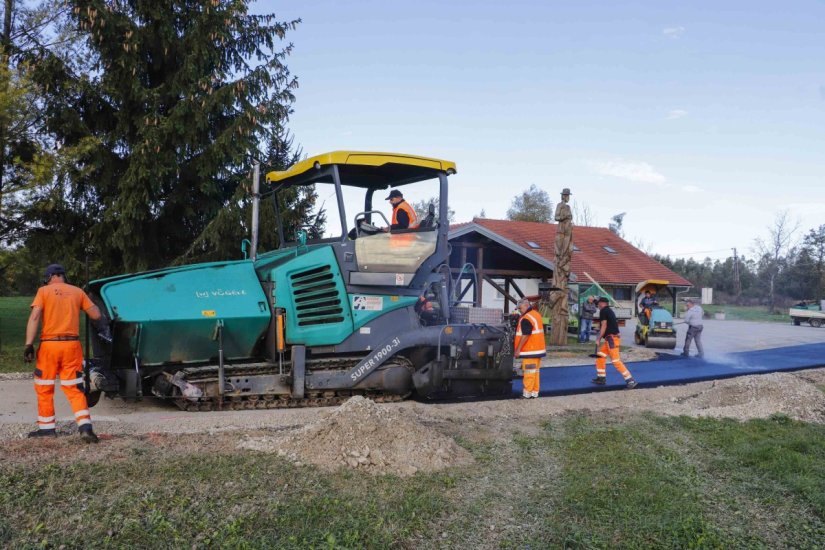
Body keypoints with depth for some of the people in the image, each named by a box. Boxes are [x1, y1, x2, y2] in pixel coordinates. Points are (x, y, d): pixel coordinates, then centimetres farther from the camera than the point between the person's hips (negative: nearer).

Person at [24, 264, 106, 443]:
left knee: (44, 388, 14)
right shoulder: (77, 292, 8)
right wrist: (84, 302, 27)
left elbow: (34, 318, -10)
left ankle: (47, 428, 21)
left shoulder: (44, 291, 2)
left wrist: (29, 344, -12)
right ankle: (85, 427, -10)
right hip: (72, 345, 2)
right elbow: (96, 315, 7)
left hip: (49, 344, -2)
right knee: (74, 389, 5)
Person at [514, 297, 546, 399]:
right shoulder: (537, 314, 13)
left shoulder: (526, 319, -18)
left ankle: (527, 393, -2)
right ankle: (535, 392, 16)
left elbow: (525, 336, -23)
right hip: (538, 349, 10)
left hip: (530, 350, -10)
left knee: (529, 372, -5)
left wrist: (518, 349, -19)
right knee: (535, 370, 12)